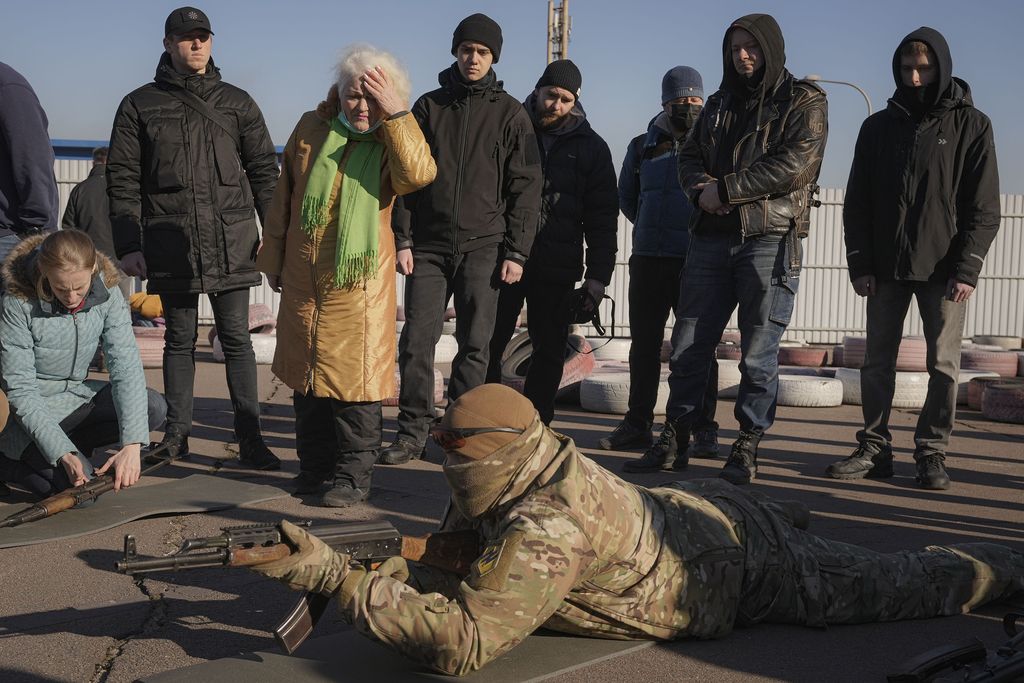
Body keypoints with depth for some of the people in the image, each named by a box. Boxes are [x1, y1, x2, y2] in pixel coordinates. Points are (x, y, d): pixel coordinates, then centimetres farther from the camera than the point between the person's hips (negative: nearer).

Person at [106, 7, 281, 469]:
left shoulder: (236, 102, 11)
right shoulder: (140, 105, 8)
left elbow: (264, 170, 11)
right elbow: (122, 179, 5)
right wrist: (128, 246, -2)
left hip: (232, 244, 0)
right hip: (171, 246, 0)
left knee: (236, 339, -1)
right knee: (180, 339, 8)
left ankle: (249, 437, 0)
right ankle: (177, 433, 17)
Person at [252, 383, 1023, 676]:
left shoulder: (547, 526, -40)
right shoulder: (525, 465, -15)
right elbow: (452, 560, -3)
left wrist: (338, 577, -45)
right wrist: (385, 570, -24)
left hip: (748, 567, -7)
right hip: (690, 505, 8)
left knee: (900, 586, 11)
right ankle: (781, 505, 65)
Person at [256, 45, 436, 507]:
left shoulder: (393, 141, -3)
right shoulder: (311, 128, 6)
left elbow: (419, 174, -27)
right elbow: (283, 196, 14)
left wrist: (396, 113, -25)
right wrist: (274, 257, 15)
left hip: (361, 279, -4)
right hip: (303, 278, 4)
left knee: (356, 374, -4)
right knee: (305, 370, 12)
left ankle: (353, 474, 7)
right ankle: (314, 464, 27)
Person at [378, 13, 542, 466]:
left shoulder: (510, 115, 6)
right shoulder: (428, 107, 10)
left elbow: (525, 187, 3)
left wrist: (517, 251, -4)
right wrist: (402, 239, 0)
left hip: (483, 247, -1)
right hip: (429, 245, 1)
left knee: (474, 345, 1)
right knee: (416, 340, -2)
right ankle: (413, 431, 6)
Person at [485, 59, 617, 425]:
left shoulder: (591, 147, 7)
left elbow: (602, 216, 5)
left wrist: (598, 274, -3)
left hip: (557, 269, 0)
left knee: (549, 350, 4)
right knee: (488, 344, 1)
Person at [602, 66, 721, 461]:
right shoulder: (643, 146, 13)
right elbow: (626, 197, 24)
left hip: (696, 262, -4)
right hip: (647, 260, 4)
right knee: (644, 343, 7)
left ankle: (704, 429, 2)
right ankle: (638, 424, 14)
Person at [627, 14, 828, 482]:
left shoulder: (804, 102, 2)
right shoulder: (719, 104, 20)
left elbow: (795, 164, -12)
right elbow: (690, 156, 17)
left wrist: (726, 188, -13)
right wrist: (699, 189, -7)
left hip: (770, 238, -5)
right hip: (712, 238, 5)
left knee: (758, 352, -1)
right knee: (689, 343, 5)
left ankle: (747, 446, 8)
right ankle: (675, 437, 14)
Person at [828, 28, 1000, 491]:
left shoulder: (971, 125, 2)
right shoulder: (878, 127, 9)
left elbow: (984, 207, -2)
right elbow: (857, 202, 9)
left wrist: (967, 269, -11)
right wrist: (860, 263, -1)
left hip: (943, 269, -2)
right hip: (887, 267, 3)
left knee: (943, 365, 0)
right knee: (877, 361, 3)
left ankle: (932, 453, 7)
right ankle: (874, 449, 10)